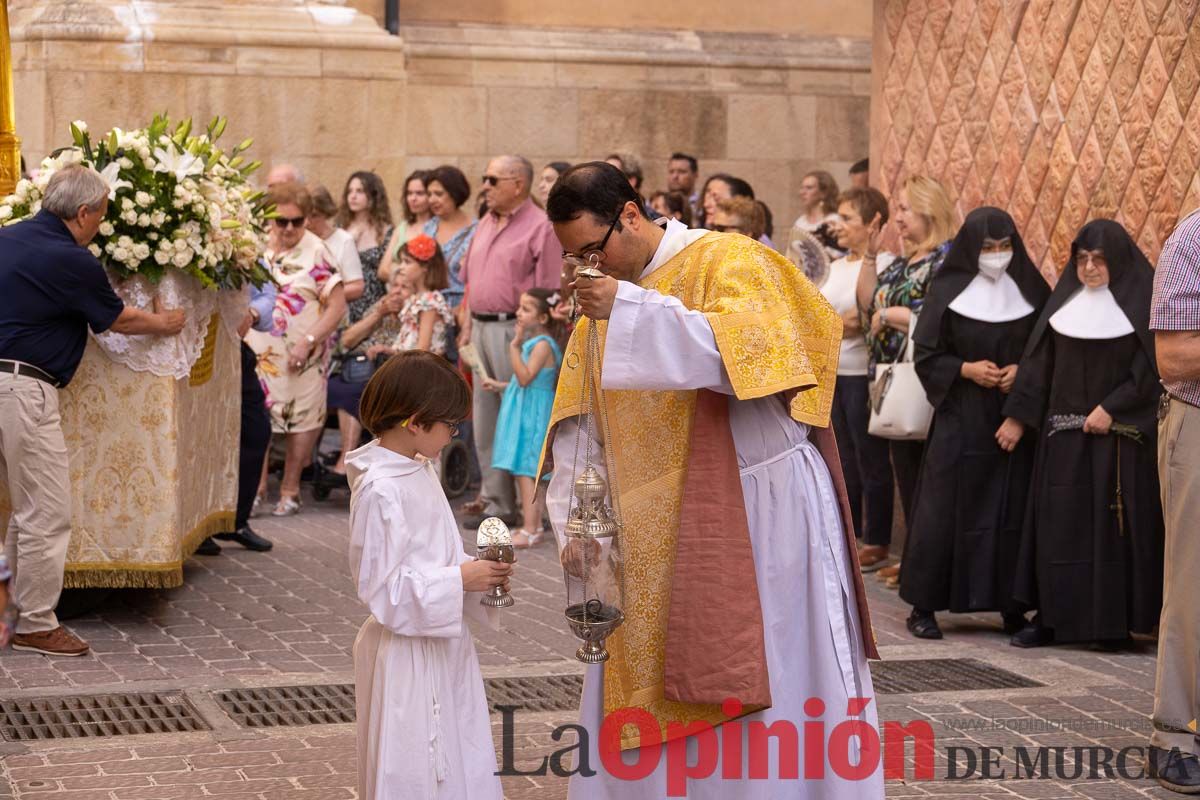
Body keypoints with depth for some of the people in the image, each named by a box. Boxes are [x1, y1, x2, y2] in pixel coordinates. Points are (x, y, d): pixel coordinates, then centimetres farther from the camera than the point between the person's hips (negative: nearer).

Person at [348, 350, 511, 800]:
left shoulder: (420, 471, 7)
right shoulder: (379, 489, -21)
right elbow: (380, 586, -22)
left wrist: (475, 573, -2)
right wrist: (459, 580, -22)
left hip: (444, 645, 9)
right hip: (407, 652, -9)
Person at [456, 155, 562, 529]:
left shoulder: (540, 227, -9)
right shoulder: (485, 224, 16)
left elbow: (547, 292, -13)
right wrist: (468, 327, 16)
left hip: (513, 328, -8)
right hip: (481, 326, 8)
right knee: (485, 419, 11)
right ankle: (496, 501, 18)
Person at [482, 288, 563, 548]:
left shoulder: (543, 344, -16)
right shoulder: (532, 342, 15)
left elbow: (525, 378, -25)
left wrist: (514, 347, -23)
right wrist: (500, 386, 22)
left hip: (533, 413, -10)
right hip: (524, 411, 10)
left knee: (525, 471, -10)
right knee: (526, 472, 13)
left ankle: (530, 531, -10)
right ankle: (535, 525, 18)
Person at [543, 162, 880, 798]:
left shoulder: (728, 261, -7)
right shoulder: (602, 304, 11)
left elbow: (749, 348, -26)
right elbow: (577, 431, 10)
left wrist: (632, 310, -27)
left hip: (759, 513, -6)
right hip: (660, 537, 6)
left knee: (773, 692, 0)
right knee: (645, 706, 6)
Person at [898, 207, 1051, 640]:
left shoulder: (1030, 291, 6)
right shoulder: (947, 292, -1)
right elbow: (927, 355, -1)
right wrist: (967, 369, -15)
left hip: (1015, 422, 2)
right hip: (961, 420, -2)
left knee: (1013, 510, 1)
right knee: (946, 508, -3)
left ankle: (1010, 604, 10)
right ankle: (923, 605, 4)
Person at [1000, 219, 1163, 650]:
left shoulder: (1141, 302, -4)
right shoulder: (1065, 300, 8)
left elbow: (1150, 369, -9)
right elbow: (1038, 360, 7)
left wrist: (1112, 408, -16)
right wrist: (1018, 416, 4)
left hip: (1120, 431, -4)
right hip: (1064, 430, 4)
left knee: (1114, 521, -2)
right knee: (1058, 521, 2)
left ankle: (1113, 620, 3)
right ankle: (1051, 616, 5)